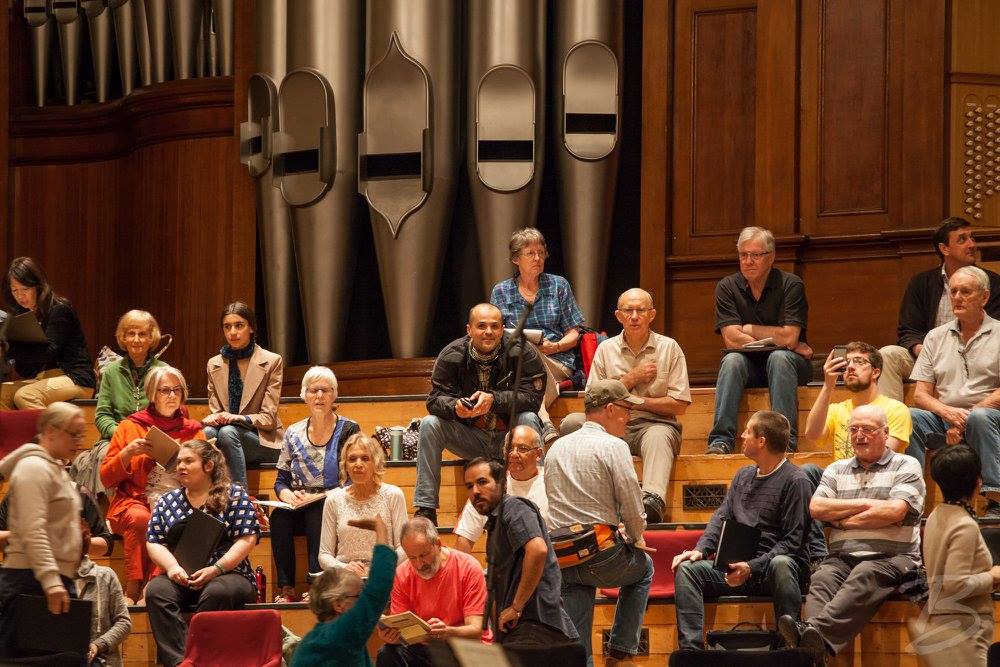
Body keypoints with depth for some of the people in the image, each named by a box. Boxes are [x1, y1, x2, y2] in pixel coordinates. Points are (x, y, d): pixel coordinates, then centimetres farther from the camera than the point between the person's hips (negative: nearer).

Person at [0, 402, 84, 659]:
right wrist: (51, 581, -27)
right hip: (31, 580, -10)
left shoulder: (55, 469, 22)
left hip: (55, 582, 10)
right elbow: (33, 531, -20)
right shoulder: (34, 467, -9)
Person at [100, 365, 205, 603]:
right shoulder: (130, 427, 13)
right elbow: (106, 478, 10)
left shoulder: (193, 431, 18)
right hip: (136, 502, -1)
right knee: (140, 519, -36)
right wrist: (128, 453, -6)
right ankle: (133, 590, -37)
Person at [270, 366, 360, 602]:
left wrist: (317, 497, -17)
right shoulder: (293, 433, 13)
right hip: (299, 510, 3)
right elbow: (281, 481, 15)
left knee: (316, 515, -38)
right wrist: (288, 495, -10)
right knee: (279, 517, -31)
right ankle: (286, 588, -33)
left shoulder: (348, 430, 2)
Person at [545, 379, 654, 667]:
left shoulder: (556, 449, 16)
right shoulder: (613, 447, -7)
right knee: (644, 567, 27)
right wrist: (637, 539, 12)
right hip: (602, 553, -5)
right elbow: (632, 507, -8)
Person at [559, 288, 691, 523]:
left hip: (654, 424, -3)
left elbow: (679, 405, 1)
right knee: (572, 422, -24)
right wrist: (631, 379, -1)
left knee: (658, 437, -39)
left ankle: (652, 501, -64)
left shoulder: (669, 348, 6)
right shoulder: (606, 349, 13)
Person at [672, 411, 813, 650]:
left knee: (781, 565, -40)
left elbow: (792, 542, -12)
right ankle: (691, 651, -22)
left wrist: (752, 567, -22)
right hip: (739, 566, 7)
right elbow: (721, 518, 17)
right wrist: (700, 549, -3)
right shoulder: (743, 475, 18)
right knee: (687, 569, -12)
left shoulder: (796, 482, -7)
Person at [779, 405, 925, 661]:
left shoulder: (906, 466, 9)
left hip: (891, 558, -4)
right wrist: (865, 504, -1)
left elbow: (895, 511, -8)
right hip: (842, 557, 4)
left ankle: (814, 631, -61)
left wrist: (842, 520, 1)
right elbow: (816, 507, 6)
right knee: (822, 578, -30)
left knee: (864, 576, -37)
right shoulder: (836, 470, 23)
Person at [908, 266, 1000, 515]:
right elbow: (920, 395, 11)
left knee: (980, 417, -38)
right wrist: (948, 412, -11)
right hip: (943, 419, 3)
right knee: (909, 417, -26)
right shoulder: (936, 337, 18)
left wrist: (966, 418, -14)